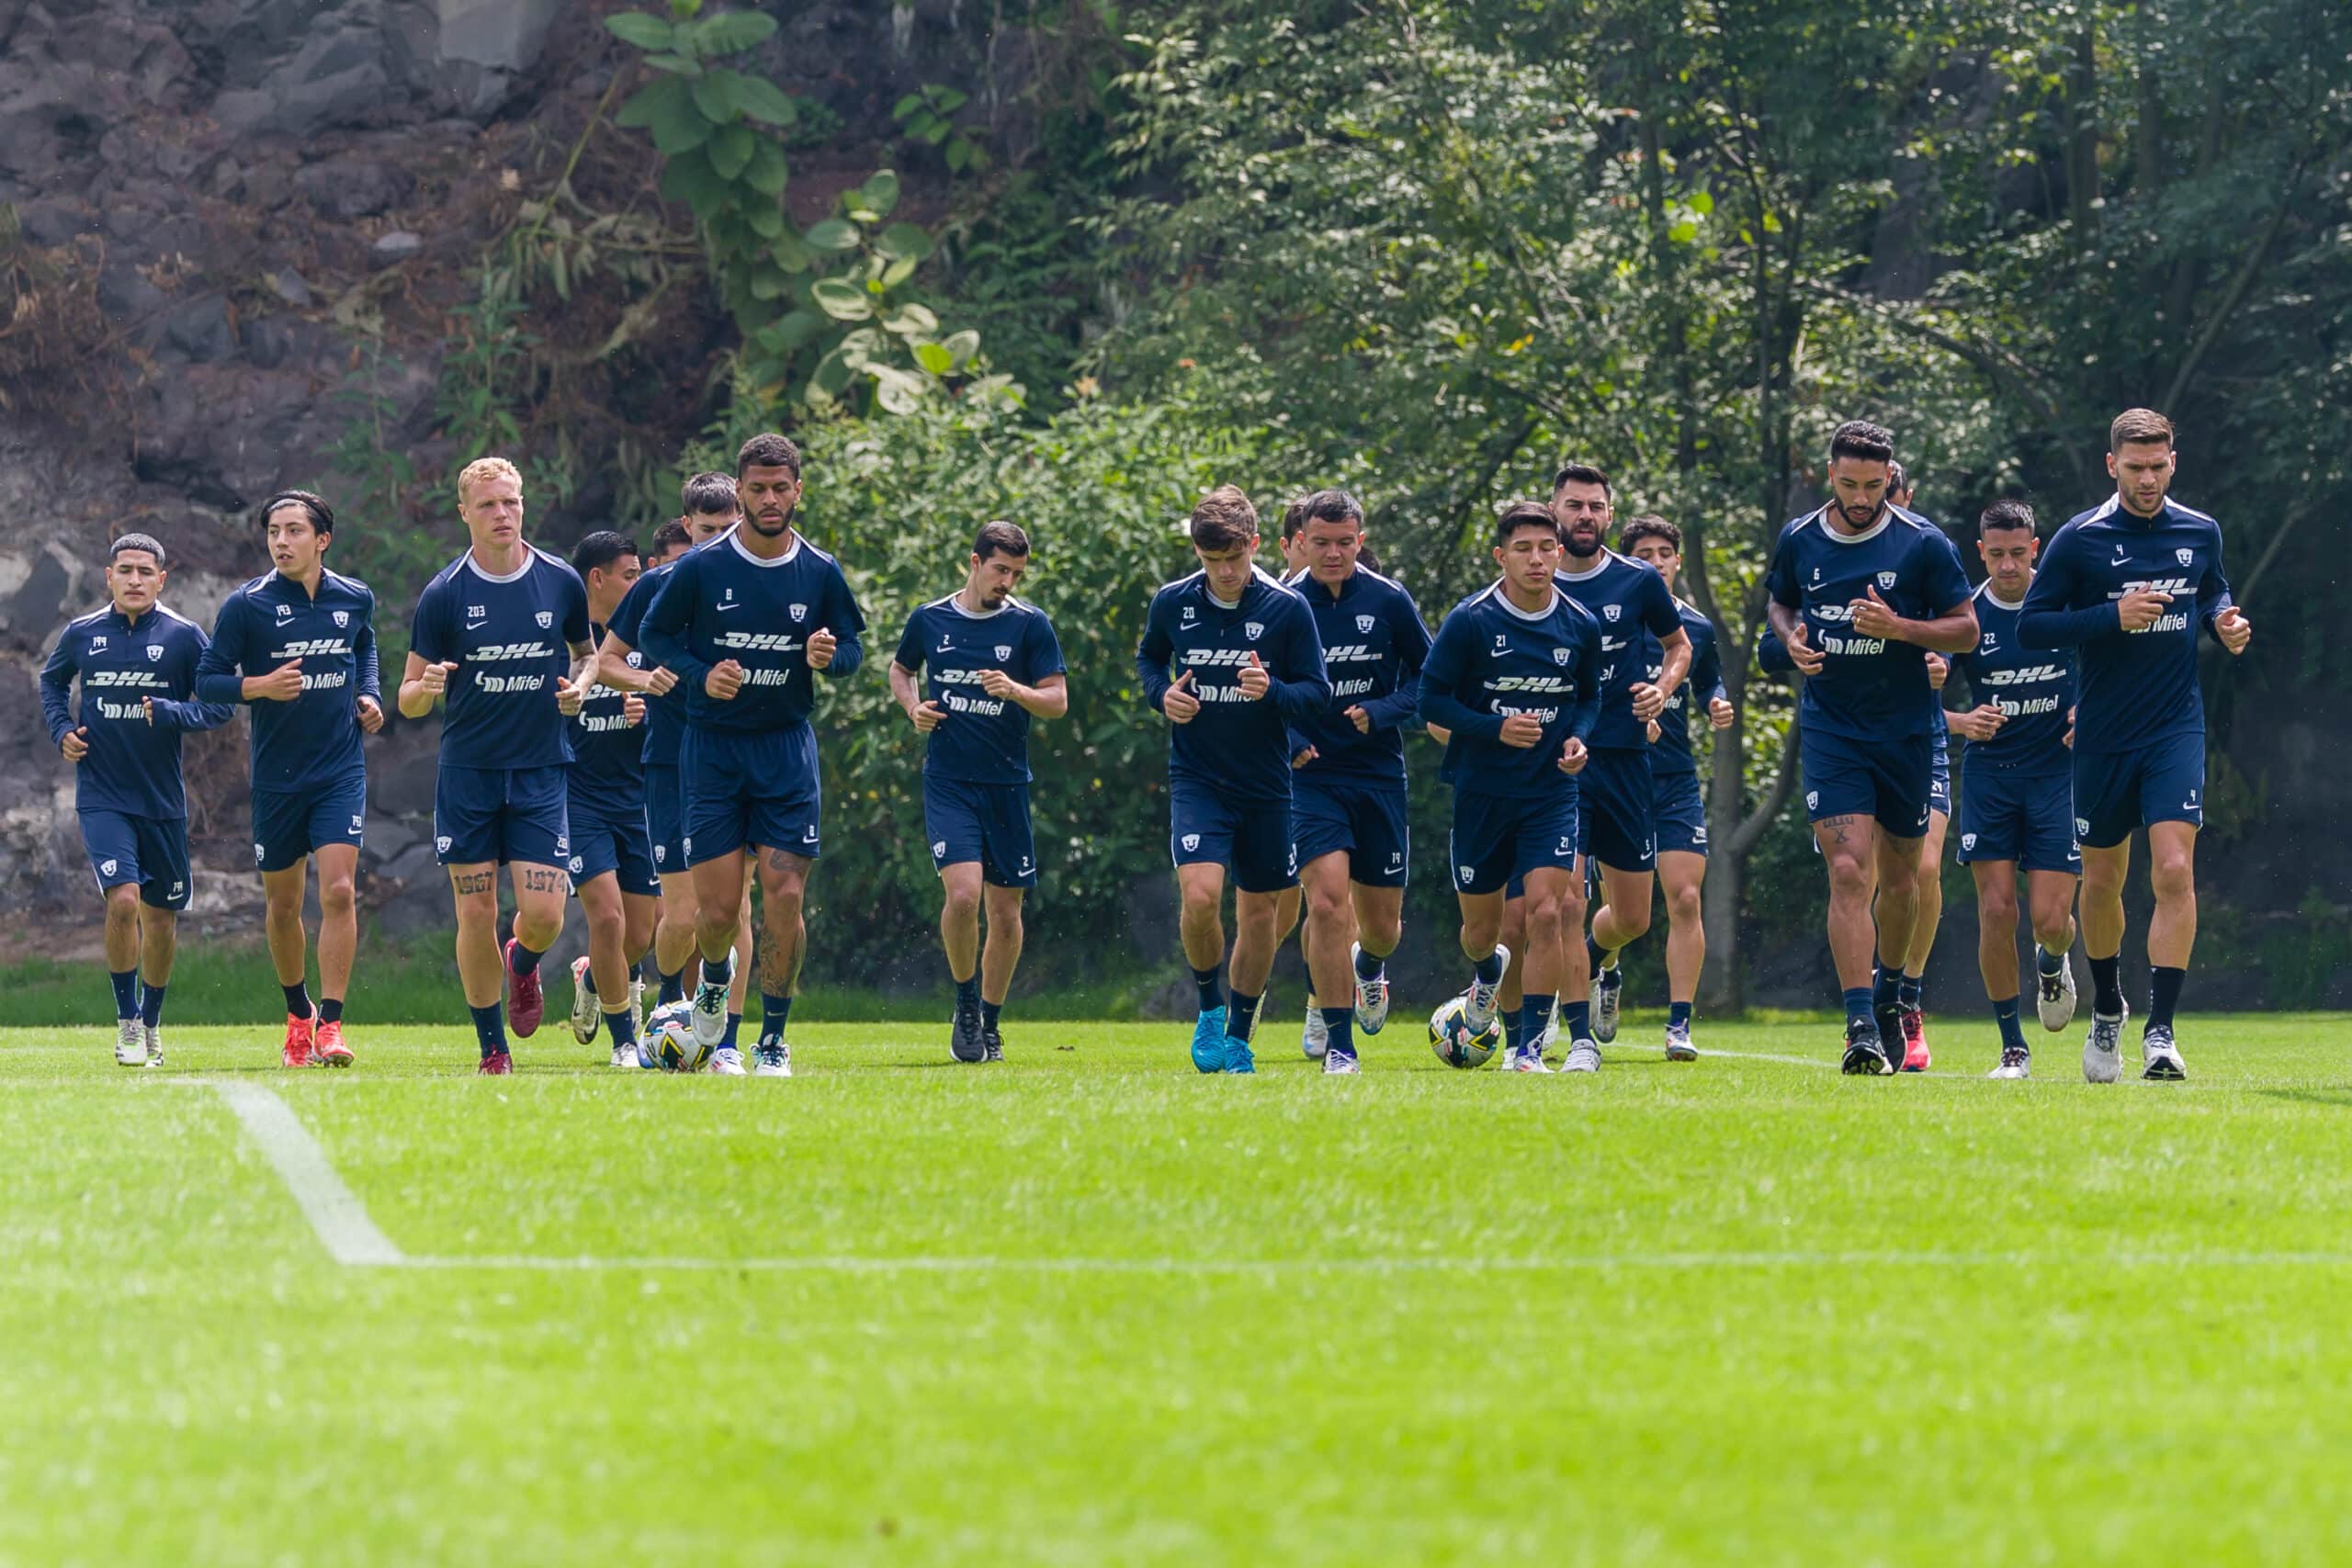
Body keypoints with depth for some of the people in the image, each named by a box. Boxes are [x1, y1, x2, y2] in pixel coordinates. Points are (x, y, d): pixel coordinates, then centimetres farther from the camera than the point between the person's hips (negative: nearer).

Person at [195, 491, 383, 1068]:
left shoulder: (355, 599, 3)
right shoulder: (246, 605, -7)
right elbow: (206, 683, -4)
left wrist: (370, 695, 9)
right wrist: (260, 686, -20)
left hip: (341, 770, 0)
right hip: (276, 776, 0)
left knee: (339, 891, -15)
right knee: (282, 905, 9)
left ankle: (330, 1025, -14)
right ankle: (298, 1014, 31)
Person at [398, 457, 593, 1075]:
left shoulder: (562, 583, 1)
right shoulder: (443, 595, -4)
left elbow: (587, 653, 18)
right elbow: (408, 700, -1)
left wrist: (580, 685, -4)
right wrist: (425, 687, -25)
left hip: (541, 771, 1)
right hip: (467, 773, -1)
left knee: (544, 915, -8)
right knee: (476, 915, -2)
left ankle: (523, 963, 29)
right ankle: (492, 1048, 12)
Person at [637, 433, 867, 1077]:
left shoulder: (820, 572, 0)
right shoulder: (700, 567, -5)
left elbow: (852, 648, 10)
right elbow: (656, 634, 4)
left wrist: (829, 657, -13)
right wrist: (701, 674, -13)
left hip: (786, 745, 1)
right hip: (711, 747, -1)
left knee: (784, 897, -8)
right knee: (717, 909, -4)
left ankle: (774, 1039, 5)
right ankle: (715, 979, 31)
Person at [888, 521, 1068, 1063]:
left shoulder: (1030, 625, 0)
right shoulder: (930, 620, 4)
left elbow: (1057, 701, -1)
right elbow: (900, 670, 22)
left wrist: (1015, 691, -20)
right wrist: (914, 706, 2)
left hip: (1007, 784, 1)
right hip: (947, 783, -1)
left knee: (1006, 913, 4)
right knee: (963, 892, -19)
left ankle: (990, 1024, 21)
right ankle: (965, 1004, 2)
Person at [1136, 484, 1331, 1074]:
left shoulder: (1287, 609, -9)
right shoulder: (1172, 603, -3)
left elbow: (1318, 693, -5)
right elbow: (1148, 657, 17)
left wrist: (1273, 691, -25)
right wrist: (1162, 694, -4)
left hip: (1265, 784, 0)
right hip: (1196, 778, 0)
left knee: (1258, 912, 9)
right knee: (1200, 897, -20)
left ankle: (1239, 1034, 27)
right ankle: (1209, 1007, 5)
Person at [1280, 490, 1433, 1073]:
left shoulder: (1389, 600, -2)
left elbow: (1428, 674, 5)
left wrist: (1382, 713, -12)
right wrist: (1285, 741, -13)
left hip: (1379, 777, 2)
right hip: (1311, 778, -2)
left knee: (1381, 924, 9)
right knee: (1327, 904, -19)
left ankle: (1370, 968, 47)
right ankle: (1337, 1042, -8)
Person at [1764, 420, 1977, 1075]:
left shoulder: (1923, 543, -7)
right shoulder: (1799, 541, 1)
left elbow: (1966, 629, -4)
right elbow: (1779, 602, 20)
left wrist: (1898, 627, -20)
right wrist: (1792, 638, -3)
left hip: (1905, 727, 0)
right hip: (1829, 725, 0)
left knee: (1900, 877, 12)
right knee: (1848, 872, -14)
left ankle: (1888, 989, 39)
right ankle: (1862, 1028, -17)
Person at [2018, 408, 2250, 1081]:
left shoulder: (2200, 533, 4)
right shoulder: (2079, 539, -6)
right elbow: (2031, 625, -7)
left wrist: (2226, 622, -1)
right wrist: (2113, 616, -19)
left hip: (2177, 729, 0)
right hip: (2103, 737, 0)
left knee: (2174, 870, -16)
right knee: (2102, 882, 11)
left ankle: (2160, 1031, -16)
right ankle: (2106, 1010, 35)